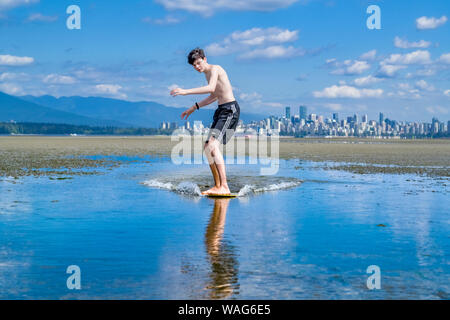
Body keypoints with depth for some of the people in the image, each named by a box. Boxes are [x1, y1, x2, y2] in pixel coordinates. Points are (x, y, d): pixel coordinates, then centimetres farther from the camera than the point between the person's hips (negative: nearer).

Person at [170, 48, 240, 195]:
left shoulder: (214, 68, -9)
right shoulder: (208, 73, 20)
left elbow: (211, 88, -29)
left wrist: (186, 91, -33)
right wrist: (193, 108, 33)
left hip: (230, 109, -10)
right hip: (221, 111, 10)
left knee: (213, 146, -23)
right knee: (207, 147, 10)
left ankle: (224, 187, -28)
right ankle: (217, 186, 17)